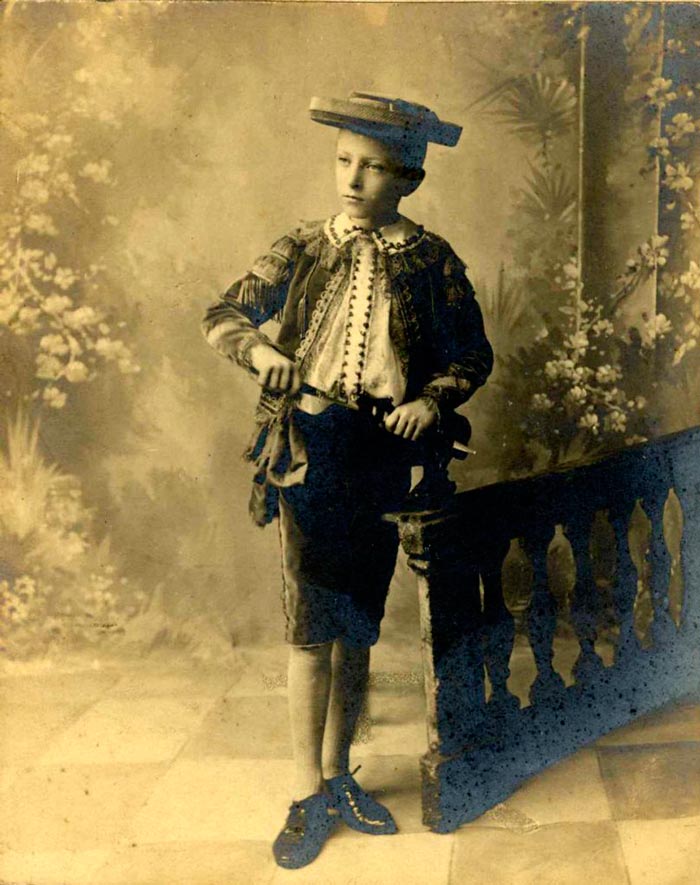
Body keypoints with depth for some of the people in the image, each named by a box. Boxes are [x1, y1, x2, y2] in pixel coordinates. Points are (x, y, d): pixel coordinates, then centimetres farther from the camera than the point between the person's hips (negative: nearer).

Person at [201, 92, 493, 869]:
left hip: (383, 455, 1)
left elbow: (472, 355, 7)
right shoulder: (301, 250, 4)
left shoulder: (430, 262, 3)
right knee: (311, 627, -3)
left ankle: (337, 776, 28)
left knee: (357, 628, 11)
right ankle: (309, 796, 11)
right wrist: (259, 349, -13)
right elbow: (222, 315, 9)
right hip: (308, 449, -1)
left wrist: (432, 399, -13)